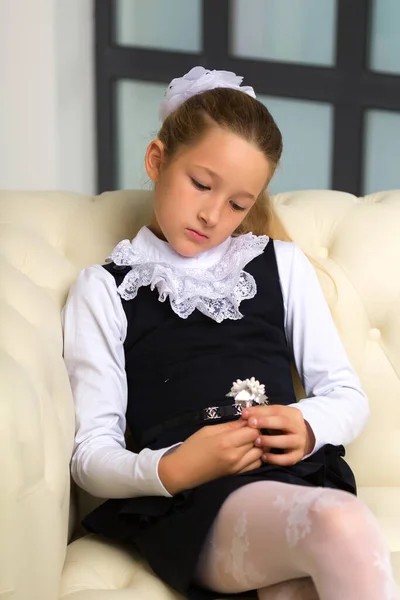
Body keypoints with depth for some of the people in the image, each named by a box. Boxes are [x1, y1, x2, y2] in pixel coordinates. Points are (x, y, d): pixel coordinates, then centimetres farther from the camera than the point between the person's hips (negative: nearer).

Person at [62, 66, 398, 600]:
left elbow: (348, 397, 19)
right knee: (343, 526, -33)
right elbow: (91, 453, 5)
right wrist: (169, 470, -16)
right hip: (190, 499, -2)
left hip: (300, 476, 2)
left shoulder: (282, 265, 23)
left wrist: (310, 427, -6)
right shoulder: (104, 290, 13)